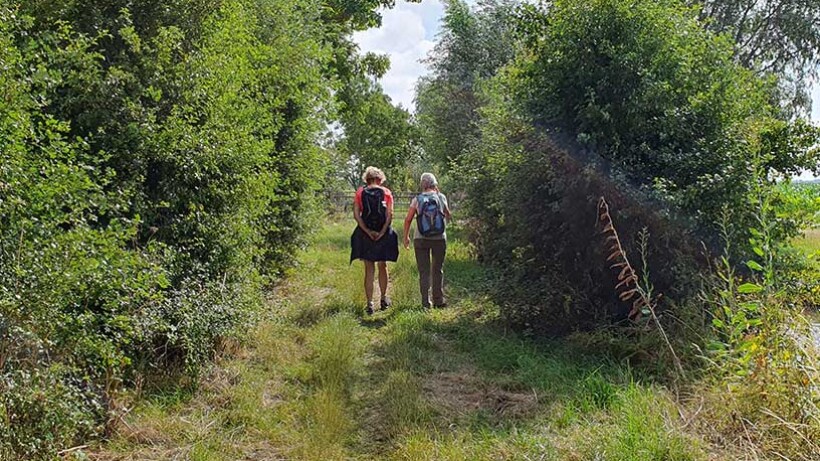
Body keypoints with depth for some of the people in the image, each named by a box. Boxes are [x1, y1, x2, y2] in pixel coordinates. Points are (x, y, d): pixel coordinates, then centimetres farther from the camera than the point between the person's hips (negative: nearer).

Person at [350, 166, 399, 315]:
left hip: (365, 235, 0)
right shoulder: (386, 192, 1)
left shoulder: (360, 193, 2)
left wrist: (368, 232, -9)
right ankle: (384, 299, 25)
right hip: (383, 233, 0)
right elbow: (389, 215, -8)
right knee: (382, 267, 17)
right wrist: (382, 232, -10)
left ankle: (369, 303, 1)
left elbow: (356, 215, -7)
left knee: (369, 270, 5)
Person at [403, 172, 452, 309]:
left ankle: (425, 302, 3)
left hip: (420, 239, 0)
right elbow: (448, 216, 13)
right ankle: (438, 300, 14)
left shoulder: (417, 199, -3)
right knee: (437, 270, 11)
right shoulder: (441, 197, -1)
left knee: (424, 271, 5)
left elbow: (408, 219, -2)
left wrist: (406, 237, 10)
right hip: (439, 239, 0)